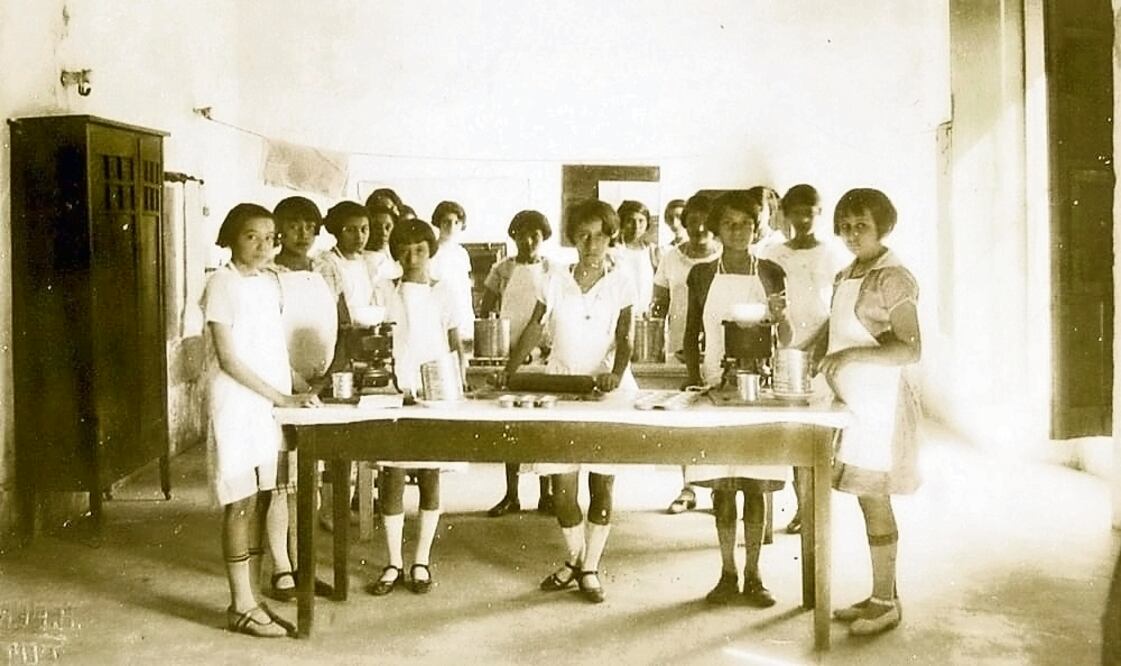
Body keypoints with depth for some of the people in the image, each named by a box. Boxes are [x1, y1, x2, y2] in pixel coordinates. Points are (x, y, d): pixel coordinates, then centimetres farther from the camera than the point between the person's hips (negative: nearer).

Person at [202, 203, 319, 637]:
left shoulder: (271, 282, 11)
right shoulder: (222, 284, -9)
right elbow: (228, 360, -14)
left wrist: (291, 394, 4)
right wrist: (281, 398, -16)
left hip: (271, 404, 7)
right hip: (236, 405, -6)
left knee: (259, 501, 9)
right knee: (241, 503, -1)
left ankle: (250, 601, 18)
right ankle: (241, 606, 9)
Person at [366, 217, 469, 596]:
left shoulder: (443, 293, 5)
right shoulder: (384, 292, 6)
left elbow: (455, 345, 6)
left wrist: (458, 388, -6)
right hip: (393, 394, 0)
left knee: (430, 480, 5)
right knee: (391, 481, 0)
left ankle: (421, 562, 17)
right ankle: (394, 564, 13)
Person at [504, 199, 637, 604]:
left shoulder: (621, 283, 1)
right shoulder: (556, 281, 5)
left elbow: (624, 338, -6)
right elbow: (534, 329, 4)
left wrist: (616, 373, -25)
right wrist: (510, 371, -9)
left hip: (605, 390, -1)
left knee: (602, 482, 3)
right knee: (561, 483, 1)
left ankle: (590, 569, 17)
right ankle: (573, 560, 24)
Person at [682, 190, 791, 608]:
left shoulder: (771, 275, 4)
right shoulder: (702, 276, 5)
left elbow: (785, 341, 5)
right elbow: (692, 335, 8)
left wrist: (779, 316, -15)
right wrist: (695, 381, -3)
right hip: (715, 386, 0)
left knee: (756, 485, 3)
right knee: (722, 486, 5)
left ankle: (752, 576, 13)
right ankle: (727, 574, 15)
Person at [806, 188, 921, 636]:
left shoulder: (894, 279, -13)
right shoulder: (846, 276, 13)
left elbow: (912, 350, -19)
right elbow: (834, 331, 24)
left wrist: (853, 356, -28)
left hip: (881, 401, -8)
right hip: (854, 402, 8)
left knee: (874, 501, -2)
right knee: (868, 500, 12)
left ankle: (887, 603, 11)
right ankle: (879, 597, 23)